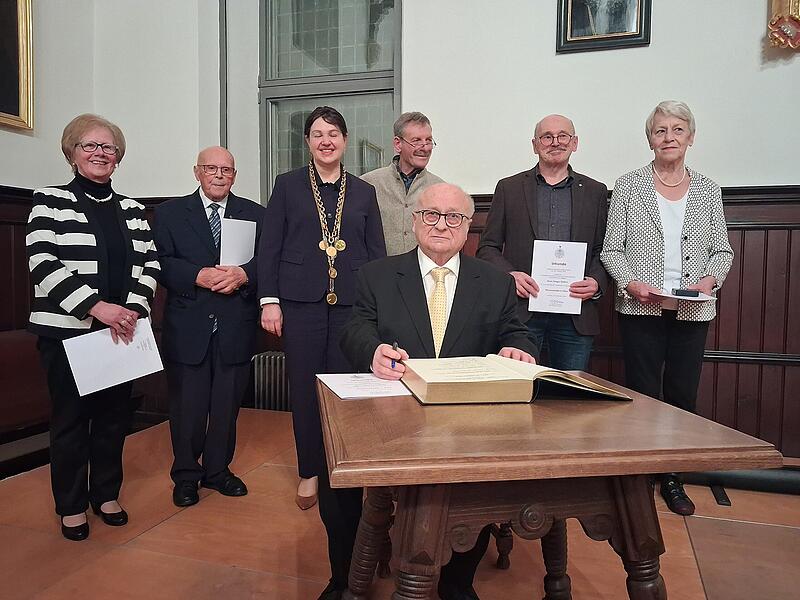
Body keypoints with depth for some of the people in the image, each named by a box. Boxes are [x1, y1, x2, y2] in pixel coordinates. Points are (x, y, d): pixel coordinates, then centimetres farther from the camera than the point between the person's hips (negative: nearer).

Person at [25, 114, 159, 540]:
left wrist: (132, 308, -12)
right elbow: (43, 263, -12)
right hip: (67, 331, -3)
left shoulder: (132, 210, 11)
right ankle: (71, 506, 24)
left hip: (122, 331, 4)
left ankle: (106, 494, 29)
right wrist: (95, 306, -21)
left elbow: (148, 264, 5)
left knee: (115, 414, 11)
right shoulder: (50, 201, -1)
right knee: (70, 417, 6)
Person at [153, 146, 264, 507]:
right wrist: (199, 276, -19)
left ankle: (218, 470, 30)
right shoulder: (170, 213, 6)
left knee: (227, 404, 12)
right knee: (187, 405, 6)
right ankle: (186, 475, 26)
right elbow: (160, 262, -5)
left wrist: (243, 274, -19)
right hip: (187, 326, -1)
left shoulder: (254, 214, 9)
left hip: (236, 327, 2)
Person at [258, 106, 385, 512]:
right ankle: (309, 472, 21)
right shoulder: (288, 185, 7)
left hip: (351, 303, 1)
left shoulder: (364, 192, 12)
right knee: (305, 388, 4)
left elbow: (377, 253, 10)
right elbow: (270, 247, 3)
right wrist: (269, 300, -4)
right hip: (301, 301, -1)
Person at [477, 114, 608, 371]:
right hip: (521, 312, -1)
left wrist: (596, 283, -6)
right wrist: (509, 274, -11)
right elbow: (487, 247, 6)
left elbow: (604, 251, 13)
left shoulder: (595, 192, 12)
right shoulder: (508, 188, 7)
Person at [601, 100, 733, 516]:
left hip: (693, 310, 3)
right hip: (641, 308, -2)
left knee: (683, 395, 9)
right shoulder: (628, 186, 2)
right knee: (642, 394, 3)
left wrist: (711, 278, -9)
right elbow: (611, 249, 0)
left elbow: (723, 251, 11)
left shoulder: (708, 190, 10)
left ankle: (672, 476, 24)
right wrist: (631, 282, -16)